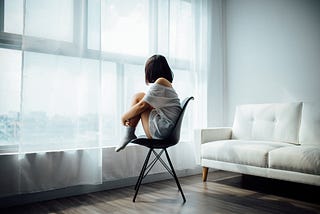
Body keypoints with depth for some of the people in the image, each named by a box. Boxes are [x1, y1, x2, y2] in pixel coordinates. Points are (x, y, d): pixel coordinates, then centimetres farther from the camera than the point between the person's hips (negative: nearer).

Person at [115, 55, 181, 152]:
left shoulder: (160, 82, -10)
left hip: (162, 130, -10)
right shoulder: (167, 83, 18)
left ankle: (128, 135, 3)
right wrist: (131, 116, 10)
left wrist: (125, 117, 4)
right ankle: (129, 135, 10)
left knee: (138, 97, -2)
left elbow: (142, 105, -11)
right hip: (169, 131, 10)